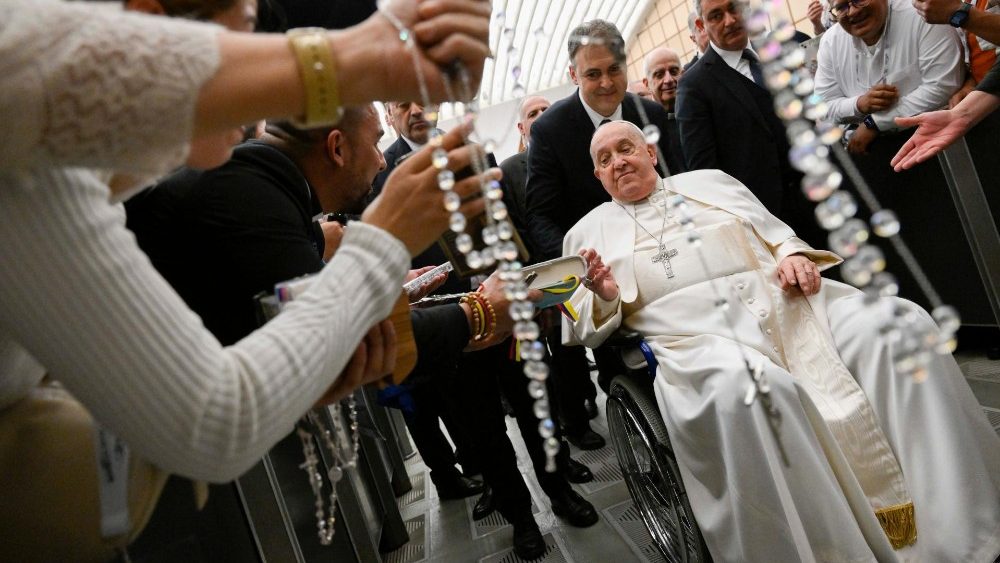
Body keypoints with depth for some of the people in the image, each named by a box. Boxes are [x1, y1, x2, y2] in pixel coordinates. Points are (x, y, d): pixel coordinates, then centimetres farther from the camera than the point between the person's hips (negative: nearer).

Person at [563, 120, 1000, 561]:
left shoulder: (709, 181, 26)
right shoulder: (589, 232, 19)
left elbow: (775, 233, 24)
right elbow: (584, 329, 14)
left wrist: (794, 256, 1)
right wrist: (603, 296, -9)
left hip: (786, 301, 4)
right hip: (698, 335, -3)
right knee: (743, 387, -39)